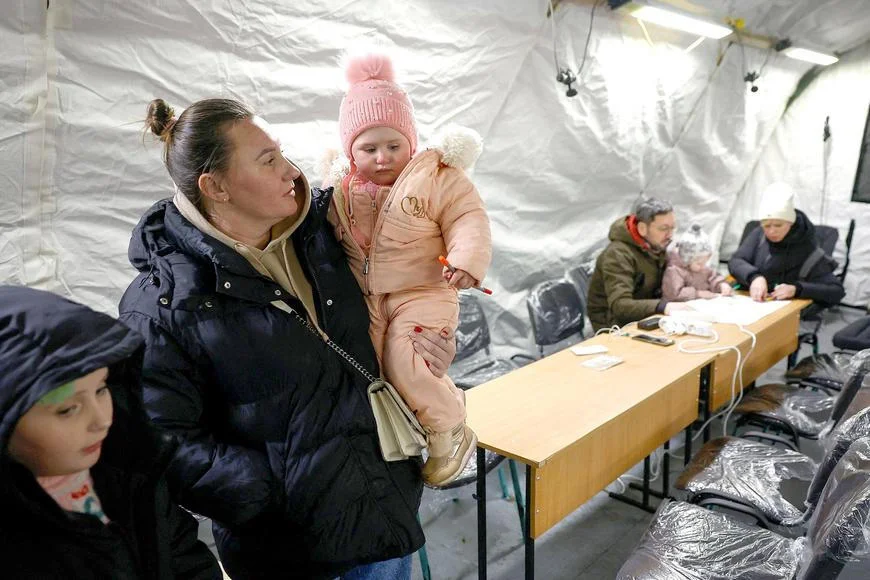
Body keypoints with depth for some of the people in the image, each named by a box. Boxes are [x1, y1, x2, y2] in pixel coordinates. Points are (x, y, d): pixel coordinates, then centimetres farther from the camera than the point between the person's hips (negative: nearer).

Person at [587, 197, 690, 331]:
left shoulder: (658, 246, 3)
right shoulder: (618, 255, -24)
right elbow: (620, 306, -35)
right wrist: (662, 307, -45)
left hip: (642, 318, 7)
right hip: (615, 324, -7)